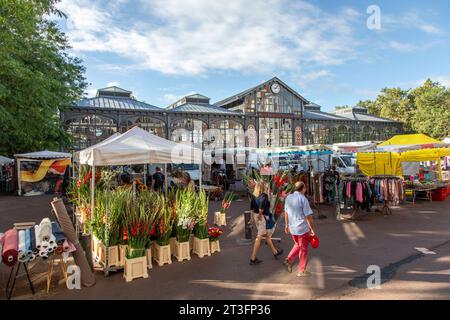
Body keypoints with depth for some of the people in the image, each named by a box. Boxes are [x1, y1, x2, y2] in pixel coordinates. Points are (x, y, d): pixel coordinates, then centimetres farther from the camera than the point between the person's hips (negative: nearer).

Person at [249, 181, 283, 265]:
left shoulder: (254, 196, 3)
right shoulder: (264, 196, -18)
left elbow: (251, 207, 4)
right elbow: (262, 203, -35)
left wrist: (252, 217, 8)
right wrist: (260, 214, -24)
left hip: (256, 216, 8)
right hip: (263, 218, -8)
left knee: (267, 235, 22)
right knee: (259, 238, 0)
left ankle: (275, 252, 40)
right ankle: (253, 259, 5)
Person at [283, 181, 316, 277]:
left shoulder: (288, 198, 4)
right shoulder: (303, 199, -17)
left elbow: (286, 212, 12)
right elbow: (308, 216, -16)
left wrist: (287, 225, 21)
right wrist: (312, 229, -9)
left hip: (292, 228, 6)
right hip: (303, 228, -6)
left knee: (298, 245, 26)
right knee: (303, 249, 9)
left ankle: (289, 260, 9)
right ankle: (301, 271, 17)